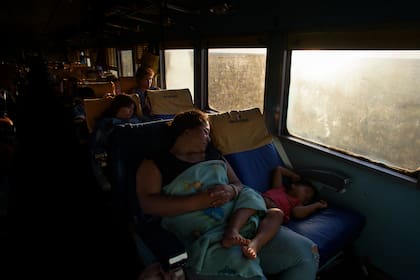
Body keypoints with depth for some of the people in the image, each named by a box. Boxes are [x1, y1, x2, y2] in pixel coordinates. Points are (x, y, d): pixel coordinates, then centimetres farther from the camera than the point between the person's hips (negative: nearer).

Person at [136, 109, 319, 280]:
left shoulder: (213, 154, 24)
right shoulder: (154, 164, 8)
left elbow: (238, 185, 20)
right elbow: (148, 204, -5)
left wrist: (231, 191, -5)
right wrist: (198, 201, -14)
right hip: (207, 237, -5)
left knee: (307, 252, -8)